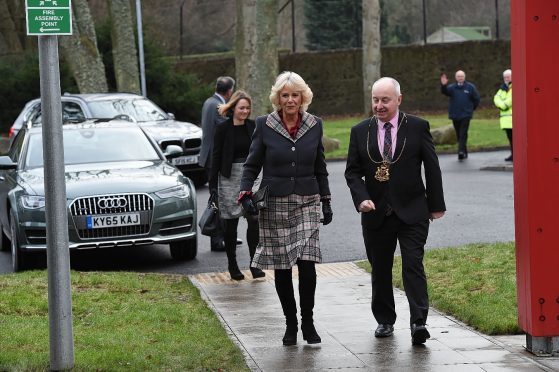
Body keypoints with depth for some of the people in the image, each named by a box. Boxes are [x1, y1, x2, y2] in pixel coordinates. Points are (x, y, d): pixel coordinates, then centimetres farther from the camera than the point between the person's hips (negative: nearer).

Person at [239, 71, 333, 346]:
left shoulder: (314, 125, 5)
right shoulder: (264, 125, -2)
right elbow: (252, 165, 3)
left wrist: (326, 202, 13)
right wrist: (246, 194, -12)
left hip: (306, 202, 1)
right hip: (274, 204, -1)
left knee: (307, 263, -12)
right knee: (281, 268, 3)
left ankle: (307, 321, 2)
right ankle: (290, 323, 17)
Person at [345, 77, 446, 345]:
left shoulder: (418, 127, -1)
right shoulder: (360, 132, 5)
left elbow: (432, 168, 2)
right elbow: (352, 171, 5)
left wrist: (436, 205, 2)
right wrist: (361, 199, -12)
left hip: (412, 212, -3)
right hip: (376, 212, 3)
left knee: (413, 265, -12)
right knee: (380, 269, 10)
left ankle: (418, 323, -14)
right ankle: (384, 320, 23)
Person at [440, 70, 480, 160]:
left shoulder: (470, 87, 2)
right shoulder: (452, 87, 4)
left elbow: (476, 99, 9)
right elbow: (445, 92, -16)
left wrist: (471, 108, 11)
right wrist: (443, 85, -35)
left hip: (466, 115, -3)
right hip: (455, 115, 3)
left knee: (463, 134, -13)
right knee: (459, 135, 8)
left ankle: (461, 151, -21)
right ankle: (464, 152, 19)